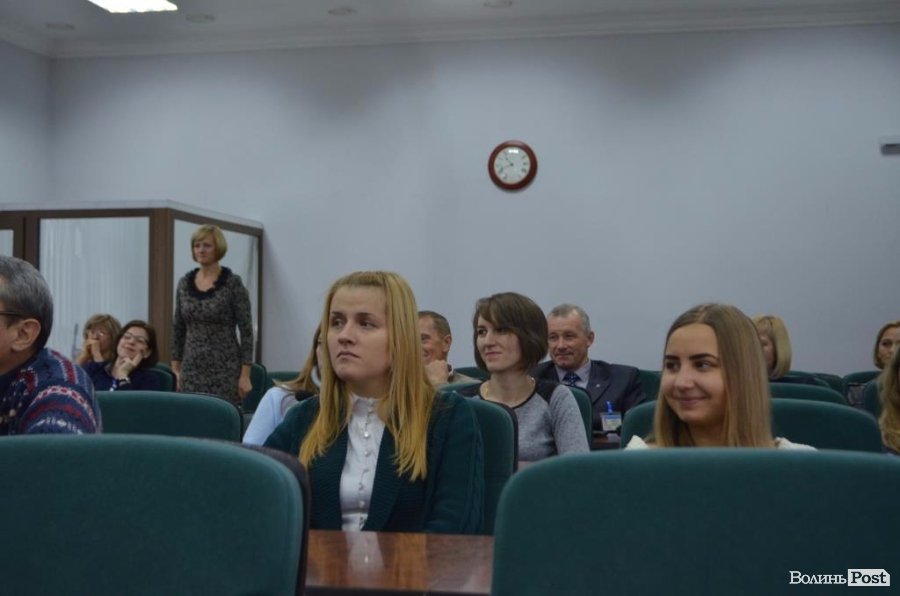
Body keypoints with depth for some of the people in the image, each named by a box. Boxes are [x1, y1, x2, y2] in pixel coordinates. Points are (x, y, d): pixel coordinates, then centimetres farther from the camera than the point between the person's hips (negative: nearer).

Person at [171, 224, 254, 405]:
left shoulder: (233, 283, -6)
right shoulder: (184, 283, 8)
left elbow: (246, 331, -8)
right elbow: (178, 330, 13)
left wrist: (245, 375, -12)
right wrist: (176, 369, 8)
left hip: (224, 371, -4)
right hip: (192, 369, 4)